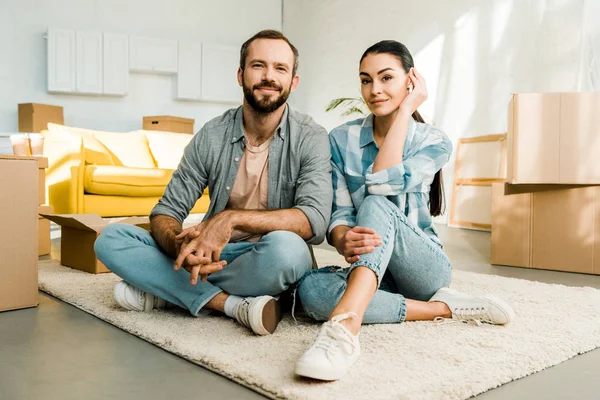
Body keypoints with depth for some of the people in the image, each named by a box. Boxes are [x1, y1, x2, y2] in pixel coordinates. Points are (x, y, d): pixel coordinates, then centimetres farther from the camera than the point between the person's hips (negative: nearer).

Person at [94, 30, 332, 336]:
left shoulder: (310, 138, -8)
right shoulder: (211, 136, -1)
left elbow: (315, 220, -22)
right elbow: (166, 212, -2)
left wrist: (232, 218, -32)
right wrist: (181, 247, -26)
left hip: (266, 261, -2)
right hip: (212, 255, 3)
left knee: (285, 247, -38)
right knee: (111, 239, -13)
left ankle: (162, 290, -14)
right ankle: (230, 303, -22)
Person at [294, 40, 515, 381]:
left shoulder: (435, 141, -4)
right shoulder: (342, 139, 1)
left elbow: (383, 184, -24)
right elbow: (339, 213, -8)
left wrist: (405, 110, -15)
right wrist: (344, 241, -33)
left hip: (426, 264, -2)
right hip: (372, 270, 3)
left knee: (375, 203, -33)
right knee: (312, 289, -33)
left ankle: (345, 327, -54)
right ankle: (441, 308, -23)